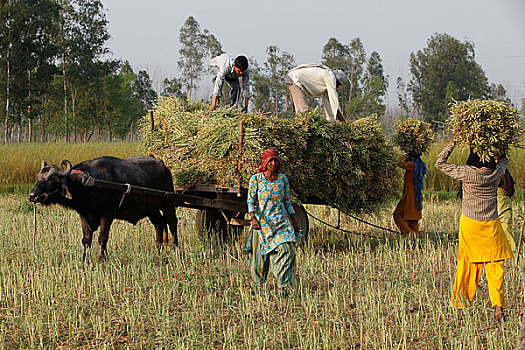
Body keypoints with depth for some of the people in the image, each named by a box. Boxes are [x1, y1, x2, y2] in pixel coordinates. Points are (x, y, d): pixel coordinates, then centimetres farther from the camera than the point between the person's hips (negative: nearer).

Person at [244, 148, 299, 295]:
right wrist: (253, 218, -19)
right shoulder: (256, 179, -2)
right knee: (261, 255, 4)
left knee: (286, 250, -16)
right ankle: (259, 285, 26)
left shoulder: (283, 178, 7)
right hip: (262, 221, -2)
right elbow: (251, 201, -5)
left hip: (281, 221, 2)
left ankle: (284, 287, -15)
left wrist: (294, 221, 15)